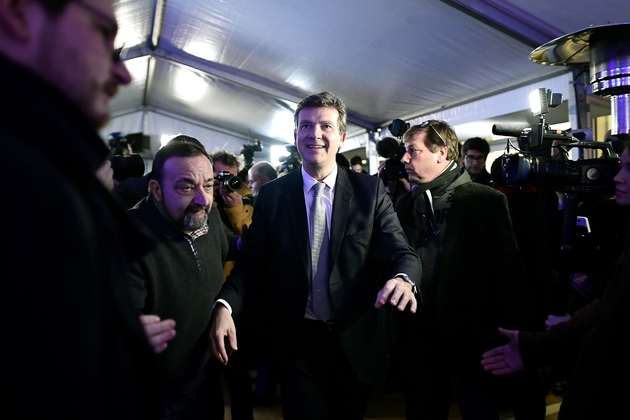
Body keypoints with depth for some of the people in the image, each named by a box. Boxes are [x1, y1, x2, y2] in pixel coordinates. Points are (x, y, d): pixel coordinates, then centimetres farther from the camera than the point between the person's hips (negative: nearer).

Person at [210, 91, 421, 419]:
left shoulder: (370, 190, -4)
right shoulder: (272, 195, -3)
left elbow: (400, 252, -10)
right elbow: (253, 262, -5)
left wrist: (403, 279, -32)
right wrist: (225, 304, -22)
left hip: (357, 342, 1)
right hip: (297, 343, -1)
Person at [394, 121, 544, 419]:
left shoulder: (486, 201, -7)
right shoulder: (405, 204, 6)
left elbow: (510, 271, -10)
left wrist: (518, 336, -11)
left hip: (473, 336, -4)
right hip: (420, 339, 4)